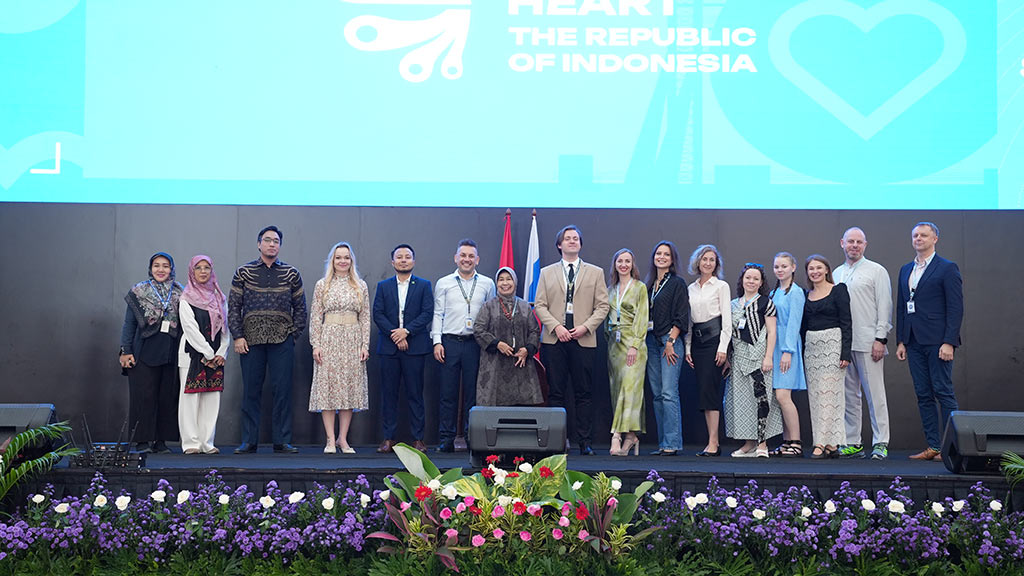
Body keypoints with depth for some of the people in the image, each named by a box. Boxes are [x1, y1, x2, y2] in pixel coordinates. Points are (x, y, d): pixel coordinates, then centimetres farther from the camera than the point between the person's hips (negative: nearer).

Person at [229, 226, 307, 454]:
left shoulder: (291, 274, 9)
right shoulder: (243, 273, 7)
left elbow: (300, 307, 12)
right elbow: (233, 307, 5)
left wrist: (294, 333, 2)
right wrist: (237, 336, -3)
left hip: (282, 341, 0)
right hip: (250, 341, 0)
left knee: (282, 390, 0)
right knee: (250, 391, 3)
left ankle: (282, 441, 7)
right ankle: (249, 441, 10)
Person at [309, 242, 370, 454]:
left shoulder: (361, 286, 9)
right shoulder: (322, 285, 5)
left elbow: (365, 318, 8)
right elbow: (315, 317, 3)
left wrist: (365, 345, 0)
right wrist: (316, 344, -5)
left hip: (353, 340, 2)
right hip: (329, 339, -1)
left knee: (351, 387, 1)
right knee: (328, 386, -4)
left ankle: (343, 439, 7)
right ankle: (330, 440, 0)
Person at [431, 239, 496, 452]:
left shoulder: (487, 284, 10)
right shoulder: (443, 283, 9)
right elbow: (437, 314, 7)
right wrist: (437, 341, -2)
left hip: (476, 343, 0)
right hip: (450, 341, 0)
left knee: (474, 392, 3)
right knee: (448, 393, 0)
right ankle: (446, 439, 6)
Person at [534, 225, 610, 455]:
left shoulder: (595, 272, 13)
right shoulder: (547, 273, 14)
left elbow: (602, 306, 7)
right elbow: (540, 305, 7)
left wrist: (586, 327, -9)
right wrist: (556, 327, -9)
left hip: (584, 339, 0)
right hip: (554, 340, 0)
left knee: (584, 393, 0)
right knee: (556, 392, 0)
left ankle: (584, 441, 4)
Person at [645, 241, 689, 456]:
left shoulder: (677, 283, -2)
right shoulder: (650, 284, 17)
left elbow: (682, 316, -7)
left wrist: (670, 341, -13)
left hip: (670, 341, -7)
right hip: (651, 342, 7)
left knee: (669, 393, -12)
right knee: (656, 394, 6)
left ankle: (672, 443, -11)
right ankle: (663, 443, 9)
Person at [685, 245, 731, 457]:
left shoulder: (721, 286, 1)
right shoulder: (691, 289, 15)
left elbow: (727, 320, -4)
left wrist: (723, 347, -12)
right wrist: (688, 347, 10)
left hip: (714, 338, -6)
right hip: (697, 341, 6)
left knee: (709, 389, -13)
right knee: (704, 391, 4)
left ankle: (713, 442, -12)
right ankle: (713, 442, 8)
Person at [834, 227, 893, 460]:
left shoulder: (876, 271, 2)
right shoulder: (836, 273, 17)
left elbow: (884, 306, -3)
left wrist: (881, 339, -11)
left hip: (868, 343, -5)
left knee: (875, 394, -5)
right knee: (849, 395, 8)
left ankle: (880, 443, -1)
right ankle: (852, 443, 14)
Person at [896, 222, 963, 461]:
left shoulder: (947, 268, -2)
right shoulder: (905, 270, 17)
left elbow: (955, 308, -8)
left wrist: (949, 342, -15)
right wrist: (900, 341, 11)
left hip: (937, 341, -6)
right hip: (914, 343, 6)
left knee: (943, 392, -6)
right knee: (923, 395, 6)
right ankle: (933, 446, 10)